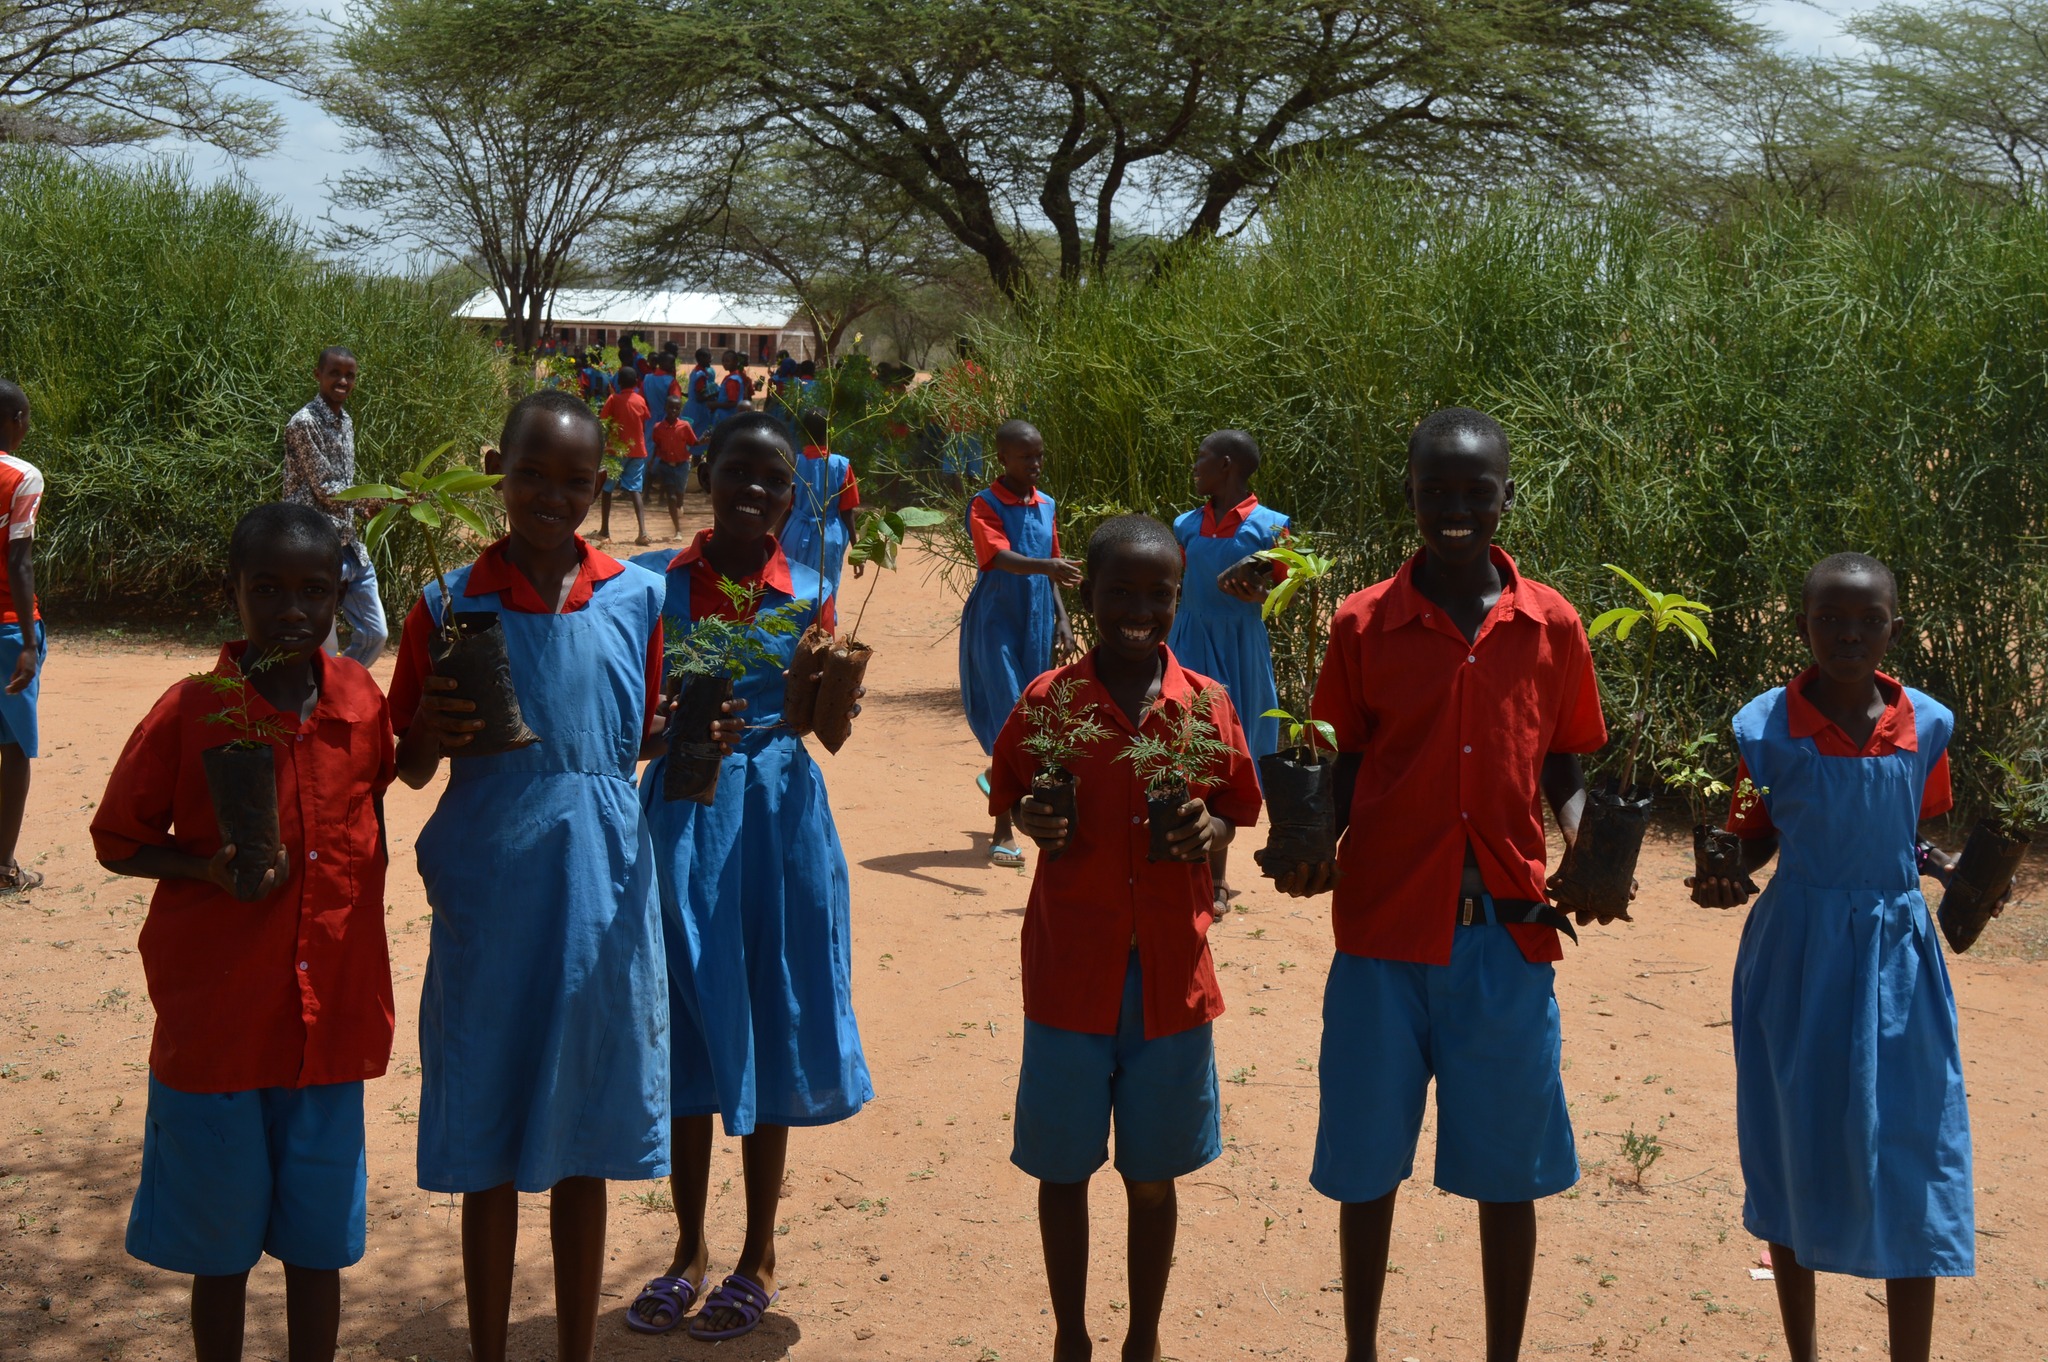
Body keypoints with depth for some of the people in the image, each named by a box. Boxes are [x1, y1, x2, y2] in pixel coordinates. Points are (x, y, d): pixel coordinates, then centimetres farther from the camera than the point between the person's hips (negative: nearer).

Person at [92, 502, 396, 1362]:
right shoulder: (192, 712, -11)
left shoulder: (359, 700, -1)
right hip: (215, 1025, -3)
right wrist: (210, 868, -20)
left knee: (317, 1243, 14)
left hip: (330, 1020, 3)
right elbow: (117, 841, -2)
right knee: (220, 1244, 12)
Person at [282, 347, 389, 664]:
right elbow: (326, 490, -15)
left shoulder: (346, 422, 13)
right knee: (324, 648, -6)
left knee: (376, 634, 11)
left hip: (349, 546, 8)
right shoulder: (303, 422, -13)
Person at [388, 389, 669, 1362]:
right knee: (488, 1152, 9)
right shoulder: (451, 606, -2)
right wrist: (434, 736, -17)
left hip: (603, 899, 1)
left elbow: (641, 741, 9)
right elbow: (412, 770, 5)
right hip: (488, 901, -1)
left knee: (584, 1144, 12)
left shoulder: (636, 598, 1)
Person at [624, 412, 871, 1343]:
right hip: (680, 818, 1)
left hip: (776, 820, -1)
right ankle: (690, 1250, 25)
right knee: (689, 1032, 9)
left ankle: (758, 1256, 22)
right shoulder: (658, 582, 1)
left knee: (768, 1031, 7)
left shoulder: (807, 595, 0)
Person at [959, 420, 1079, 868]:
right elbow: (1001, 557, -26)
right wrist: (1047, 566, -42)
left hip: (1037, 622, 6)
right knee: (1008, 716, -9)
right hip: (997, 621, -6)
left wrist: (1062, 620, 12)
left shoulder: (1045, 505, 11)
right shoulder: (985, 505, -9)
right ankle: (1005, 831, -6)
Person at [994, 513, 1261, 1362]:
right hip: (1070, 969, -1)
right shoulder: (1048, 701, -5)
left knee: (1153, 1175, 12)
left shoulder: (1205, 704, -1)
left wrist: (1210, 829, -12)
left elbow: (1233, 807, 10)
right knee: (1063, 1168, 10)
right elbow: (1009, 795, 6)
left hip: (1171, 971, 1)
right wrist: (1032, 821, -15)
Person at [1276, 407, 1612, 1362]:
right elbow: (1342, 775, 5)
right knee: (1367, 1162, 8)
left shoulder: (1552, 626, 3)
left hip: (1508, 929, 1)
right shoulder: (1363, 625, -1)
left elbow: (1564, 771, 10)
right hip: (1385, 927, 0)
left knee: (1507, 1168, 9)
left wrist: (1586, 852, -8)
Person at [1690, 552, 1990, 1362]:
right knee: (1795, 1150, 10)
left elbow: (1915, 840, 12)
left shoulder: (1927, 725, -1)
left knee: (1909, 1163, 3)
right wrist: (1721, 883, -18)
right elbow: (1752, 846, 2)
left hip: (1898, 954, 1)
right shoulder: (1765, 726, -7)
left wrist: (1955, 873, -8)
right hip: (1797, 954, -1)